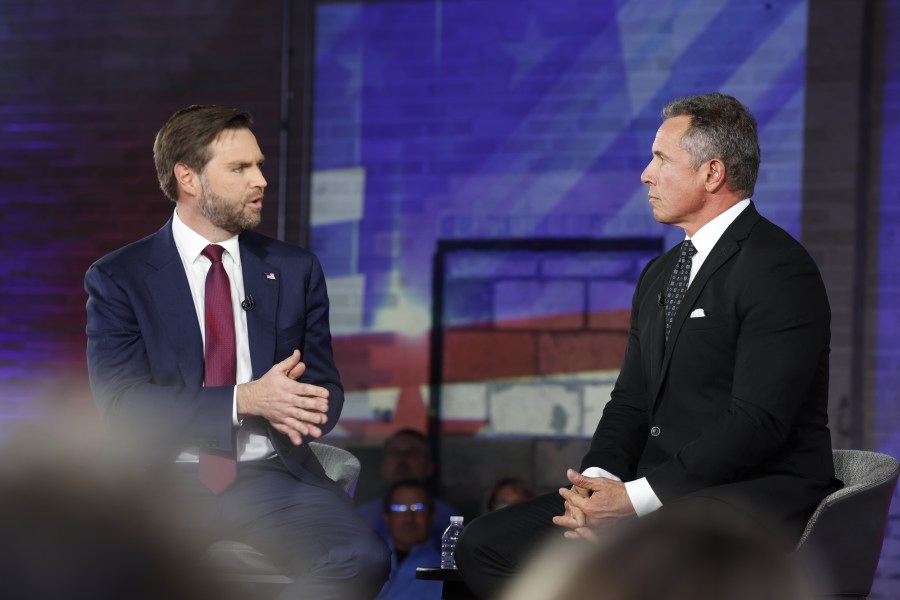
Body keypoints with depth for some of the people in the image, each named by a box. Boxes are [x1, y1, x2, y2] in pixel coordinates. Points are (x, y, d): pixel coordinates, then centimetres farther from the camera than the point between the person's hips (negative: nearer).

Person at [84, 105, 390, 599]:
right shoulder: (118, 279, 3)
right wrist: (245, 401, -19)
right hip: (165, 480, -3)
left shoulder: (295, 270, 13)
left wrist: (293, 405, -13)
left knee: (363, 559, -27)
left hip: (272, 474, 3)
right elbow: (121, 404, -8)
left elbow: (325, 388, 14)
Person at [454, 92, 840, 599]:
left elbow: (758, 423, -19)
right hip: (660, 492, 9)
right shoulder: (660, 276, 20)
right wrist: (598, 478, -5)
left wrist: (636, 497, -21)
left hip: (758, 495, -9)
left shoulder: (781, 270, -10)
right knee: (484, 545, -3)